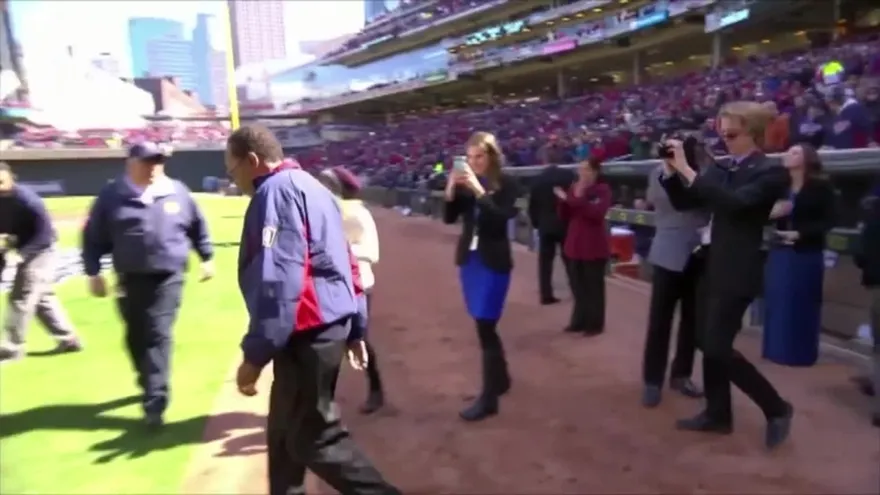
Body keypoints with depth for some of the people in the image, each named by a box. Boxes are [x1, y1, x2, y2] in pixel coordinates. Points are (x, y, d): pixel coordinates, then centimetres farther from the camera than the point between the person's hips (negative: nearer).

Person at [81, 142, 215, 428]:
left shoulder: (177, 192, 2)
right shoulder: (112, 196, -2)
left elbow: (198, 227, 14)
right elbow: (93, 237, 3)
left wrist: (207, 258, 15)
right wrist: (93, 273, -1)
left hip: (168, 278, -1)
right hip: (130, 280, 2)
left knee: (158, 337, -7)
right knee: (136, 338, 13)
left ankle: (154, 404, -6)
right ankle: (152, 386, 37)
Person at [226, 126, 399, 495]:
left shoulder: (276, 190, -13)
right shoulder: (309, 186, 18)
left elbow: (278, 278, -24)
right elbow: (343, 262, 20)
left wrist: (255, 353, -22)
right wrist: (354, 330, 22)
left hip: (307, 332, -10)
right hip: (329, 324, 10)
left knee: (313, 439, -1)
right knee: (285, 433, 21)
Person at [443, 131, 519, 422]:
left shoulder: (506, 184, -7)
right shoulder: (465, 184, 6)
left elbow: (502, 218, -20)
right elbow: (449, 218, 1)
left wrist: (479, 190, -26)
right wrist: (451, 190, -14)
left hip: (494, 262, -6)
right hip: (469, 258, 6)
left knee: (485, 326, -9)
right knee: (484, 325, 14)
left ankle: (488, 399, -2)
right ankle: (501, 378, 33)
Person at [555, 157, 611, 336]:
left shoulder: (603, 190, -7)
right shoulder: (573, 187, 9)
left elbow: (597, 213, -23)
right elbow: (564, 217, 8)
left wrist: (580, 198, -28)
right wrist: (564, 200, -9)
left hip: (594, 247, -6)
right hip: (574, 245, 6)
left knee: (593, 287, 2)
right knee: (577, 286, 13)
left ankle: (595, 324, 13)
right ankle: (579, 321, 25)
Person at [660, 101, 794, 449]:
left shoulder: (770, 173, -10)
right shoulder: (720, 169, 9)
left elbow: (735, 202, -27)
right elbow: (684, 202, 12)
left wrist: (687, 170, -28)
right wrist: (671, 170, -6)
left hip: (737, 272, -8)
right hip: (712, 266, 8)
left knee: (718, 348, -9)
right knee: (706, 342, 12)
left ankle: (776, 409, 11)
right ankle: (718, 414, 27)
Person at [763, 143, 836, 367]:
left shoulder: (821, 186, -5)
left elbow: (829, 220, -8)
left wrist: (800, 234, -18)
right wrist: (771, 214, -14)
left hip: (806, 254, -4)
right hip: (780, 252, 4)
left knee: (802, 304, 2)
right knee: (778, 303, 8)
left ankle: (801, 353, 13)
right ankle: (777, 349, 20)